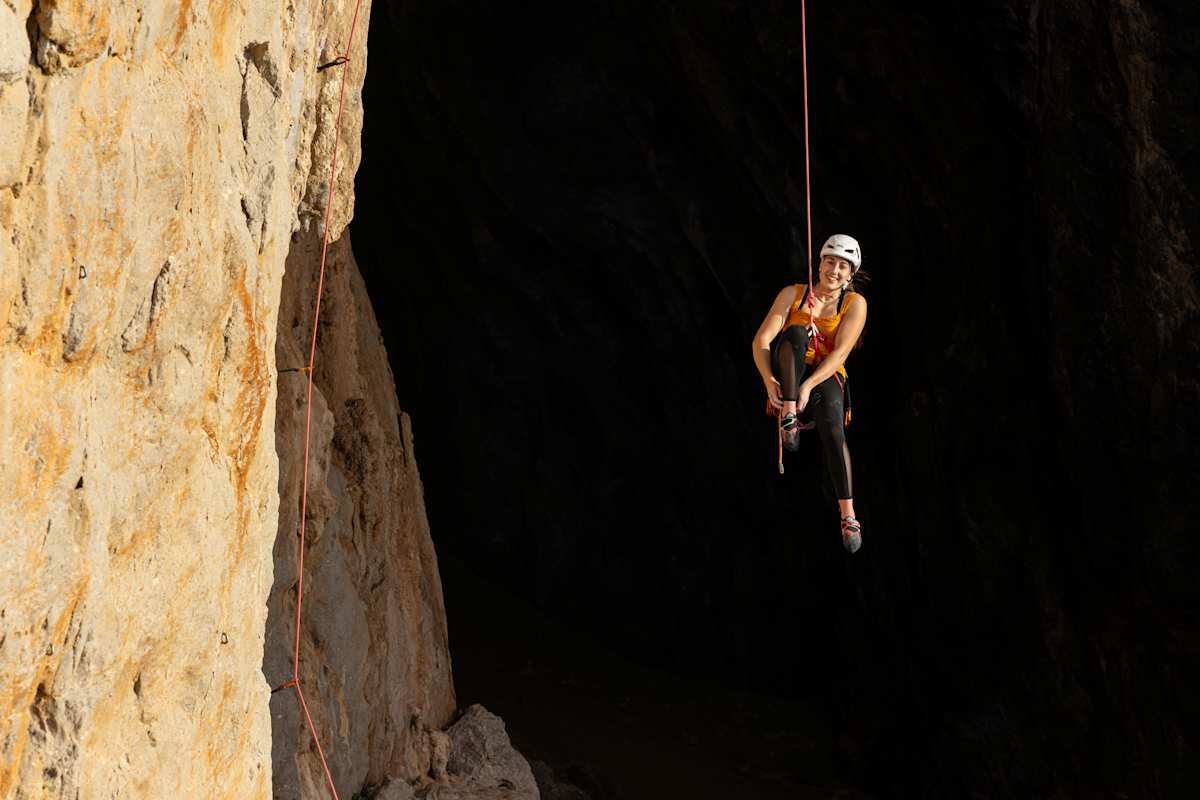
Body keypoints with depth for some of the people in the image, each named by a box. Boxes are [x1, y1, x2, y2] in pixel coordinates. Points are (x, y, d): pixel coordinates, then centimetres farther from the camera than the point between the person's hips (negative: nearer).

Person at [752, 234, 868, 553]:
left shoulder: (855, 303, 2)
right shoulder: (794, 294, 4)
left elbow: (840, 352, -11)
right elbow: (762, 340, -4)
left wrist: (809, 384, -28)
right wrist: (769, 380, -24)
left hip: (826, 378, -1)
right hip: (785, 378, 1)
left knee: (833, 431, -32)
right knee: (797, 333, -29)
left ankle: (848, 515, -33)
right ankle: (789, 419, -38)